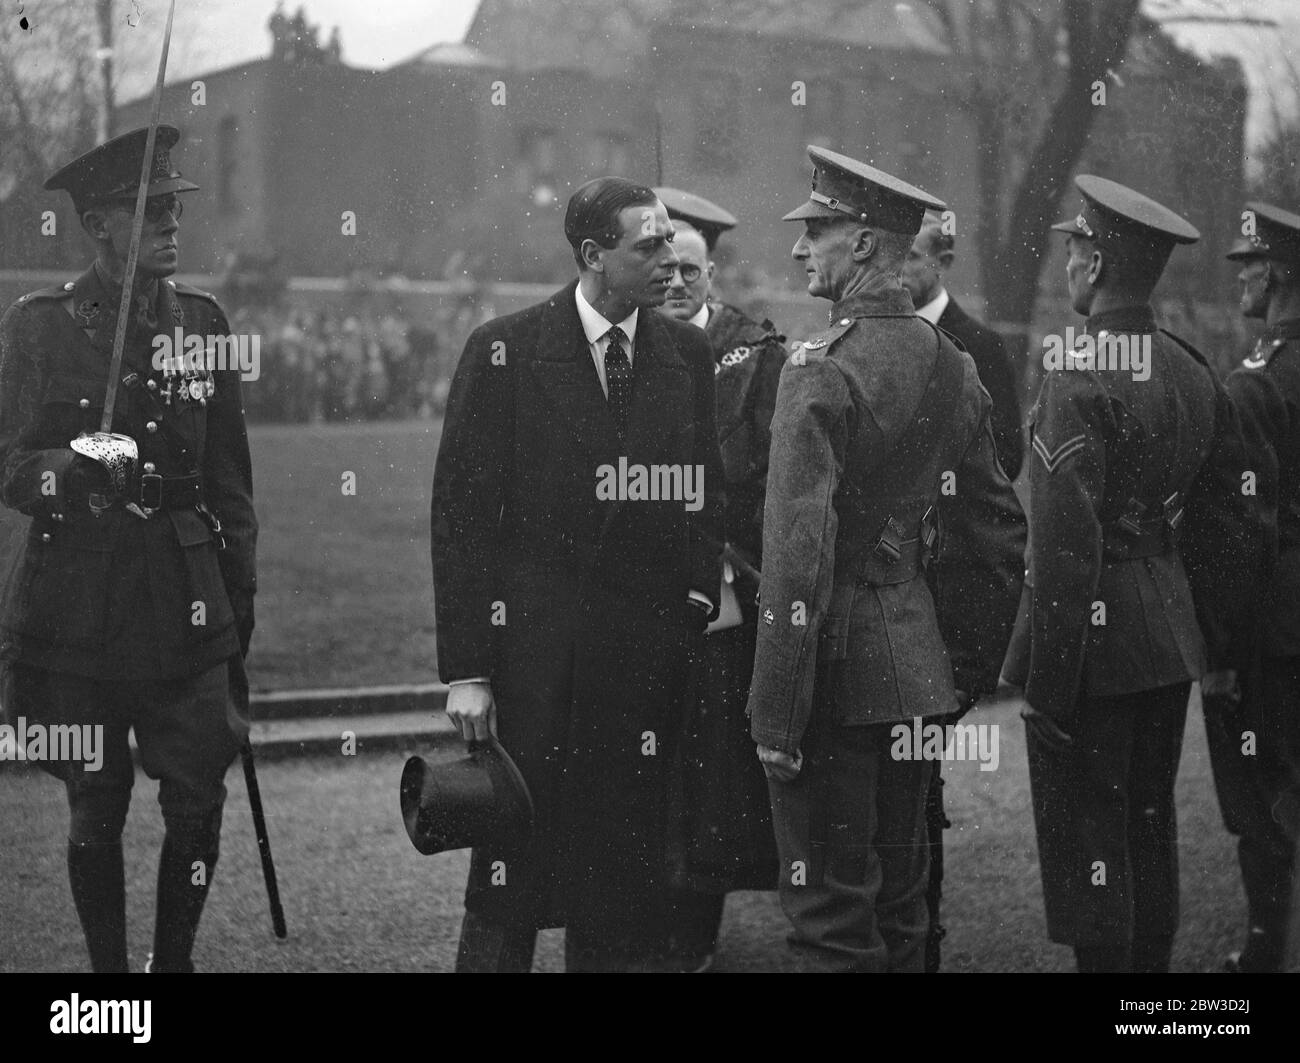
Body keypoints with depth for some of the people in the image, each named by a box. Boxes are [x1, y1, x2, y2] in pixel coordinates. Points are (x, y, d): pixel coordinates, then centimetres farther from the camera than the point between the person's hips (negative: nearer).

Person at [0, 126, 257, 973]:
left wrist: (240, 594, 12)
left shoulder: (201, 320, 8)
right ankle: (108, 968, 19)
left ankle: (175, 961, 17)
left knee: (198, 804, -1)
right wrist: (71, 470, -25)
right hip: (77, 604, -2)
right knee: (95, 808, 5)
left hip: (186, 600, 2)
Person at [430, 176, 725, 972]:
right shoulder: (506, 350, -4)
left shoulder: (688, 354, 7)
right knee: (510, 878, 1)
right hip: (532, 651, -3)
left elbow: (707, 494, 15)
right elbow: (461, 512, -5)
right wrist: (465, 670, -9)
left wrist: (701, 600, 2)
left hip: (648, 657, 3)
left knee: (625, 887, 8)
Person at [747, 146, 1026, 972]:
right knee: (902, 896, 18)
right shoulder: (952, 367, 7)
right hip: (917, 668, 8)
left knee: (833, 916, 0)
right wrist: (971, 671, 21)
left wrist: (776, 715, -18)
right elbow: (1001, 533, 14)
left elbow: (798, 554, -21)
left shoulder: (823, 370, -16)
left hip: (839, 661, -8)